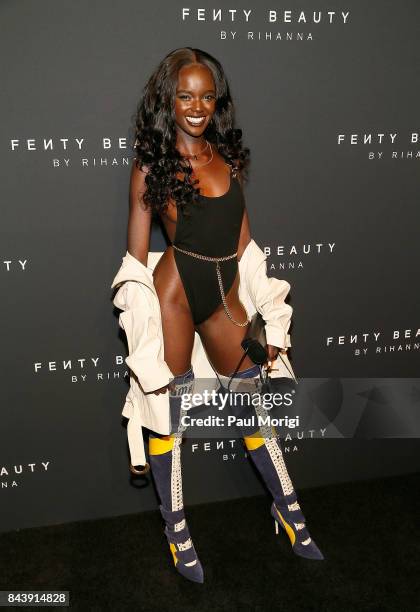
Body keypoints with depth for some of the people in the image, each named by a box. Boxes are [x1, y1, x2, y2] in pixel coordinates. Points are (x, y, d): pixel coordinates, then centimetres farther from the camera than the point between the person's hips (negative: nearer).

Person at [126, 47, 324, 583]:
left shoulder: (228, 155, 10)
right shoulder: (151, 162, -2)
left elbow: (244, 242, 12)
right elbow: (136, 252, -3)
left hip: (224, 294, 4)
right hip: (175, 291, -4)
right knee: (168, 411, 6)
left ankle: (287, 508, 32)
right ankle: (176, 528, 25)